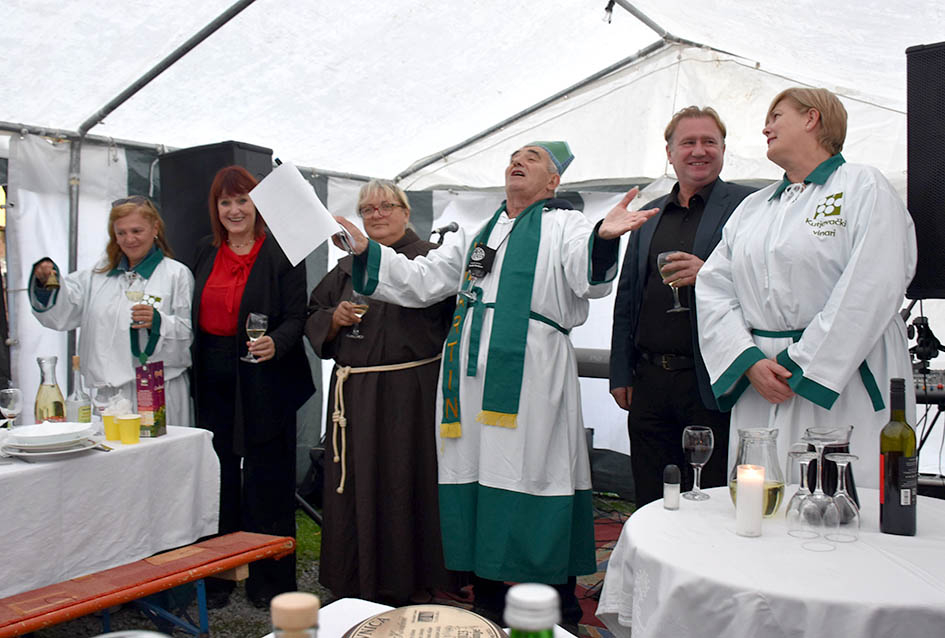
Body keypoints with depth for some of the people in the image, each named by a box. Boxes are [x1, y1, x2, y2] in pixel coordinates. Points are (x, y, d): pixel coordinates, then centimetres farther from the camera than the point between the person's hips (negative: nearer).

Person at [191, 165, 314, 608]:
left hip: (263, 383, -5)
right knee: (217, 476, 10)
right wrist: (194, 369, 9)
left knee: (265, 478, 2)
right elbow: (195, 313, 15)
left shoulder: (281, 254, -6)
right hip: (212, 380, 5)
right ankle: (217, 574, 25)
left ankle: (269, 579, 16)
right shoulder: (206, 251, 11)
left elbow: (296, 318, -9)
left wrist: (275, 344, -28)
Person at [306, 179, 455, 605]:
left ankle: (412, 585, 17)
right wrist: (335, 319, -2)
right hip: (353, 395, 5)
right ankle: (358, 585, 25)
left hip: (410, 394, -5)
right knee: (356, 485, 10)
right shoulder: (347, 266, 17)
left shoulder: (429, 258, 0)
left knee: (405, 483, 1)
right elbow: (314, 318, 17)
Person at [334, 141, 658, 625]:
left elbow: (588, 277, -14)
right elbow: (421, 281, 20)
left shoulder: (563, 226, 6)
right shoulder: (476, 232, 22)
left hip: (530, 374, -5)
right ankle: (488, 606, 26)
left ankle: (559, 613, 14)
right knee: (476, 481, 10)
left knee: (531, 477, -3)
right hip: (470, 373, 6)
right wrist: (366, 250, 11)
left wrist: (604, 237, -35)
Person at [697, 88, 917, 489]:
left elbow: (871, 292, -10)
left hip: (845, 386, -4)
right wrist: (750, 362, -6)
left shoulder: (864, 186, 2)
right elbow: (714, 289, 9)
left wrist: (800, 367, -12)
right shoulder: (752, 207, 19)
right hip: (759, 393, 5)